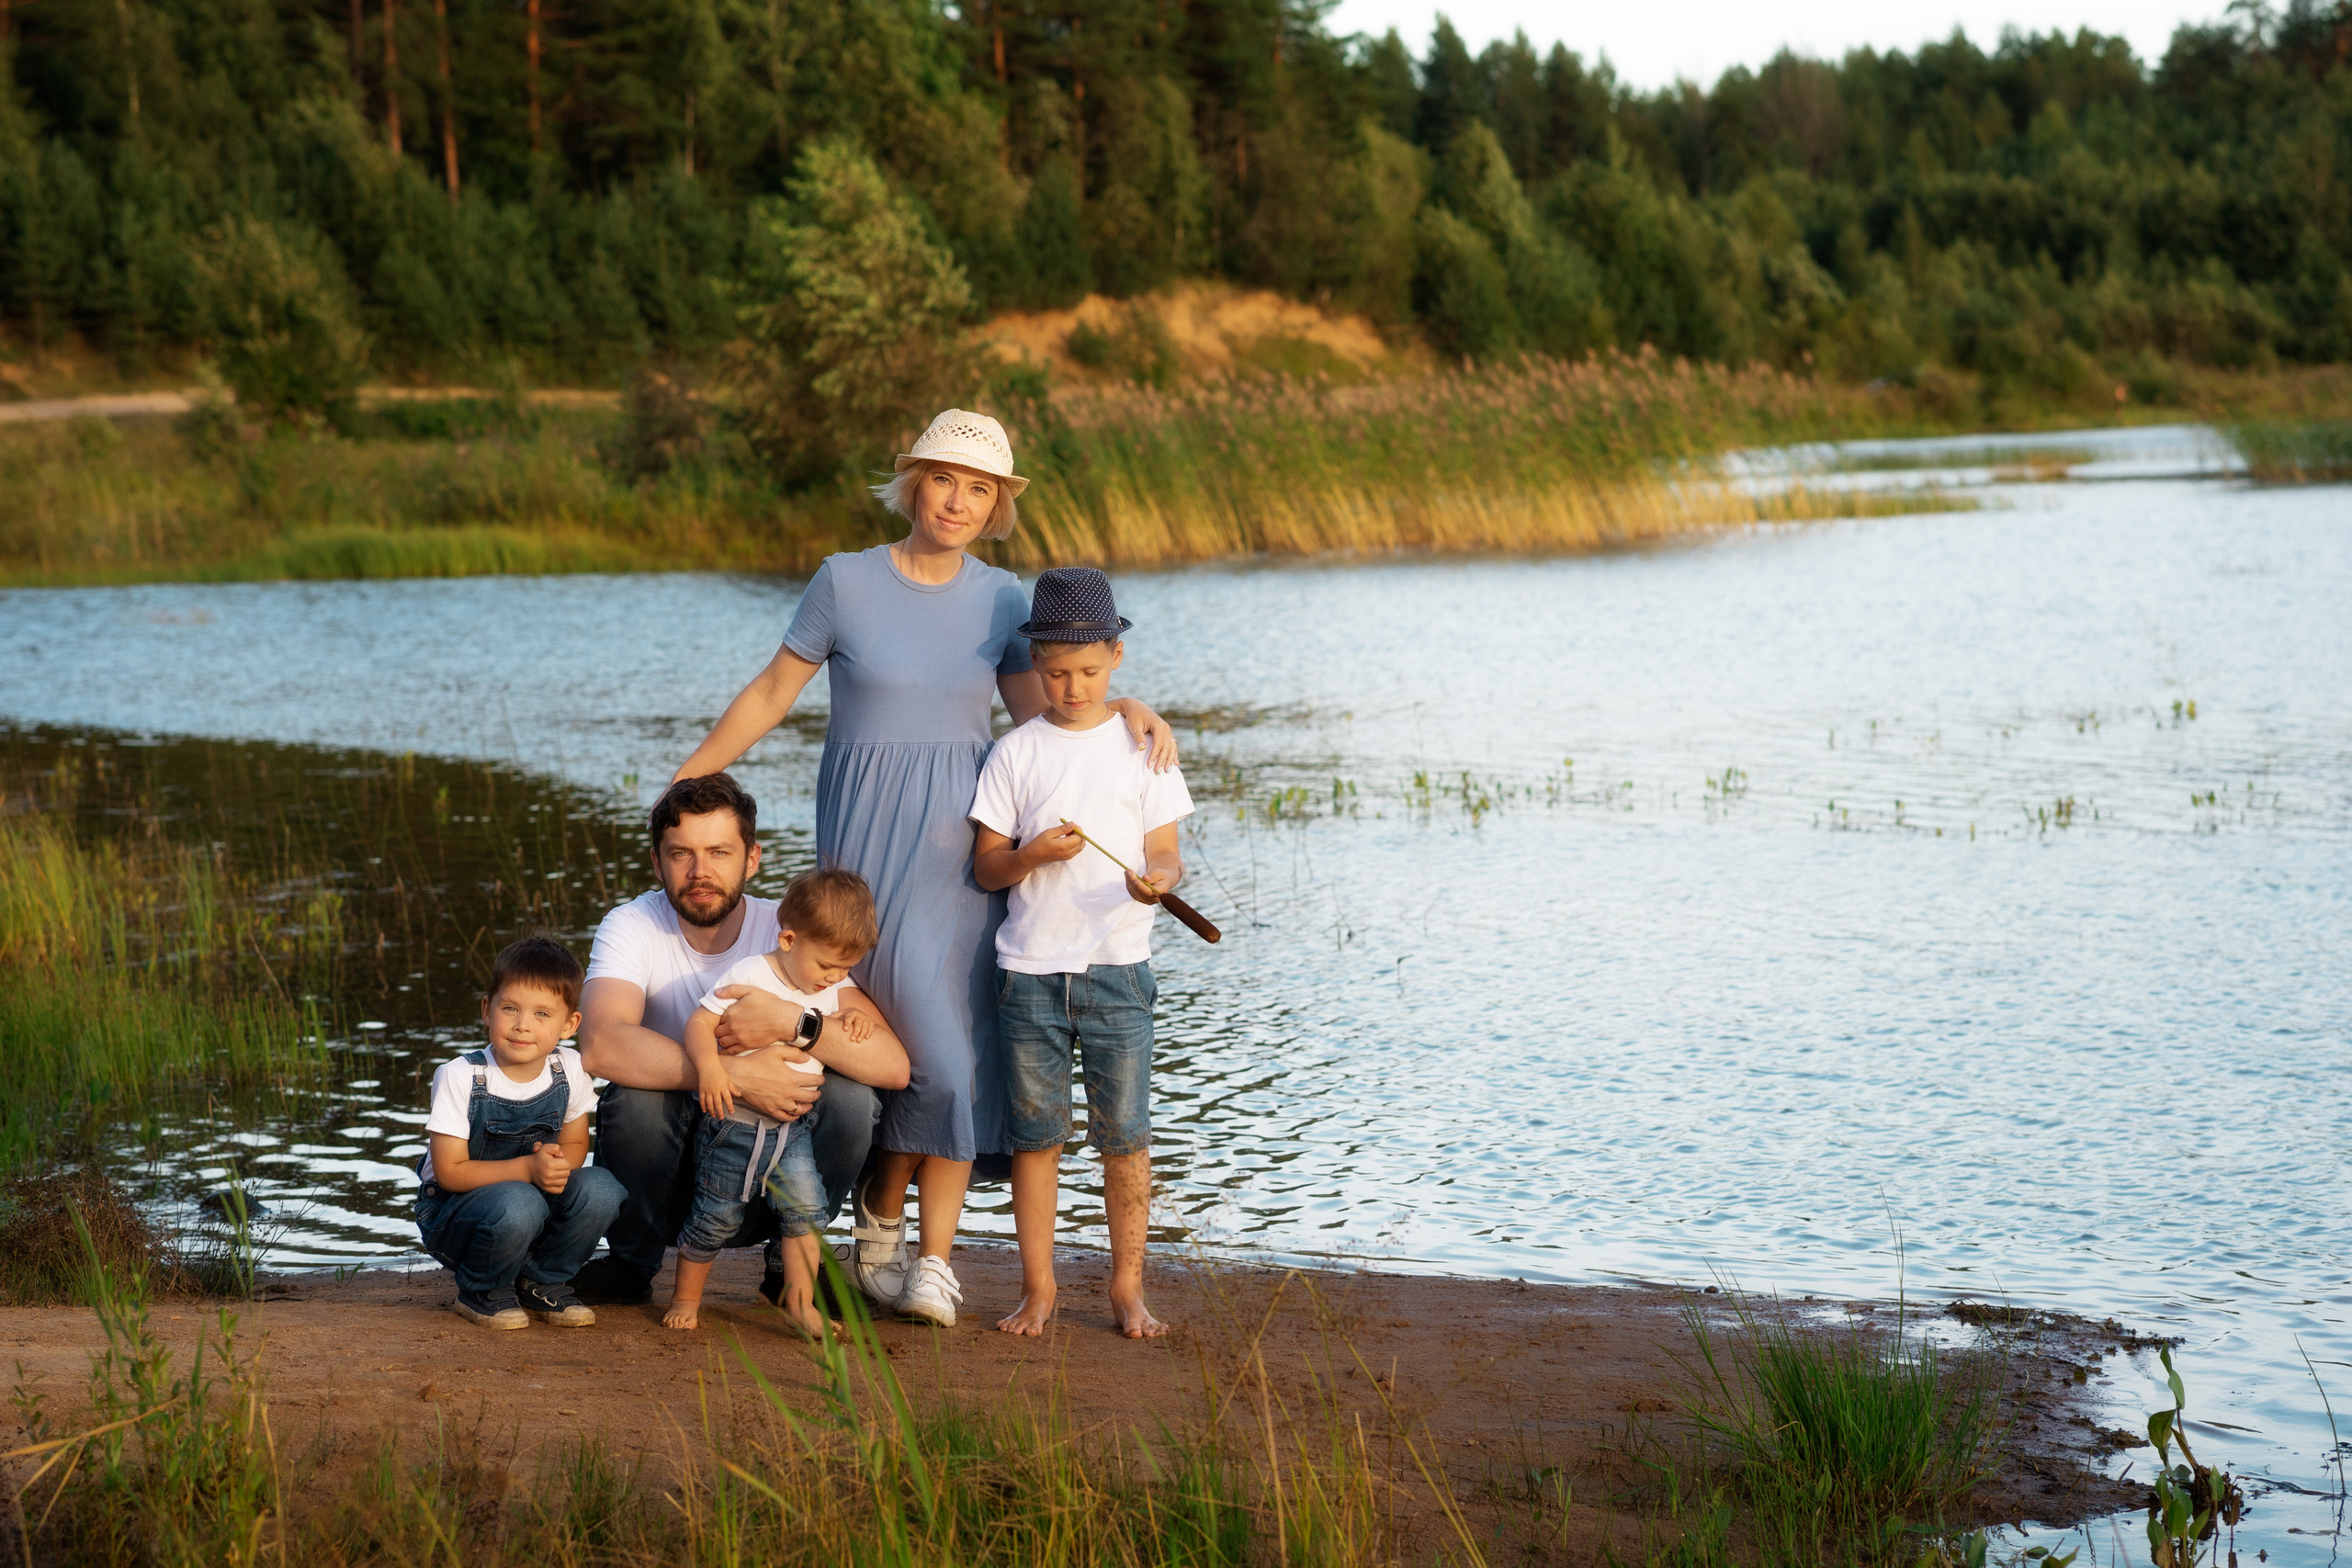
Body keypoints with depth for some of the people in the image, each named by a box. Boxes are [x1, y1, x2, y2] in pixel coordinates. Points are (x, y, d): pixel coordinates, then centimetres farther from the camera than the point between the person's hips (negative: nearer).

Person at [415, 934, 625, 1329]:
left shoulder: (567, 1069, -6)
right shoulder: (460, 1078, -18)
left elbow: (575, 1144, 7)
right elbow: (449, 1171, -18)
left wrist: (557, 1163, -19)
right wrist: (527, 1169, -29)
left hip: (538, 1194, 5)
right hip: (452, 1214, -4)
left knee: (600, 1189, -23)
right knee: (518, 1204, -37)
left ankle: (542, 1284, 1)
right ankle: (481, 1292, -5)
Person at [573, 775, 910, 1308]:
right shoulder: (632, 928, -12)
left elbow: (893, 1064, -19)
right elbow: (600, 1046, -34)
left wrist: (791, 1023, -35)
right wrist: (738, 1075, -38)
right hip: (669, 1178, -1)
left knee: (849, 1098, -25)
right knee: (635, 1094, -31)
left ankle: (789, 1261, 1)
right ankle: (633, 1263, -2)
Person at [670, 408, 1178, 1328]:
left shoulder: (1000, 599, 8)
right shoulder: (845, 582, -2)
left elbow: (1039, 712, 7)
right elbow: (772, 693, 5)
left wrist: (1125, 709, -11)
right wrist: (684, 783, 7)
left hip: (961, 843, 3)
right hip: (868, 836, -3)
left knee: (956, 1050, -5)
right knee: (930, 1042, -9)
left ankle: (933, 1257, -2)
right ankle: (882, 1216, 14)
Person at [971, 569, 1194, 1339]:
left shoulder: (1139, 747, 5)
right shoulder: (1015, 754, 5)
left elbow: (1164, 850, 2)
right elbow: (985, 865, 6)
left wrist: (1156, 879, -20)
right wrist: (1035, 854, -15)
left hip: (1116, 966, -1)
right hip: (1030, 970, 1)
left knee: (1124, 1132, -1)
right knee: (1036, 1133, 4)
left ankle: (1128, 1288, 9)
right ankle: (1038, 1288, 14)